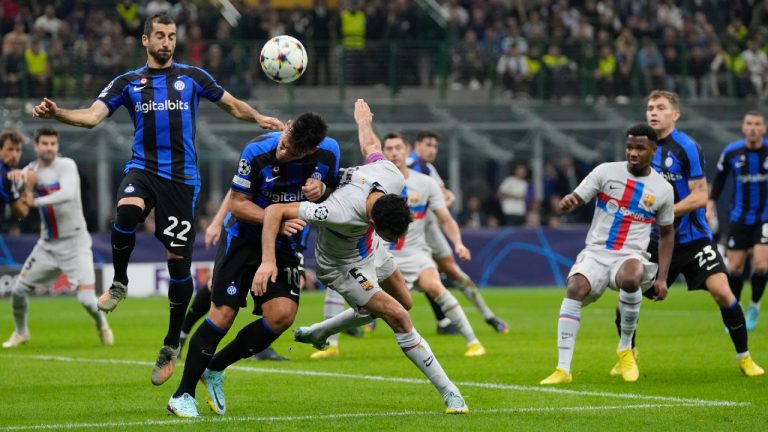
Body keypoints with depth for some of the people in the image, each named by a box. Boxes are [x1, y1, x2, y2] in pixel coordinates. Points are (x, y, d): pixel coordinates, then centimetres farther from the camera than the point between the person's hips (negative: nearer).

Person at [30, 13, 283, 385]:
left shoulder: (192, 77, 10)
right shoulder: (128, 82, 10)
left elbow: (232, 105, 17)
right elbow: (92, 115, 0)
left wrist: (259, 119, -2)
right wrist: (57, 113, -18)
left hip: (182, 176, 0)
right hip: (143, 168, 0)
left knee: (179, 260, -2)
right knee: (126, 212, -35)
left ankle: (171, 345, 13)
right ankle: (119, 282, -9)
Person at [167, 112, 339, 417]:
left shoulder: (329, 152, -12)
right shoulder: (257, 152, -22)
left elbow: (334, 191, 7)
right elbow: (238, 204, -14)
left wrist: (321, 189, -17)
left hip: (285, 243, 4)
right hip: (244, 238, -4)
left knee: (282, 314, -13)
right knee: (224, 313, -11)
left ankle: (214, 369, 6)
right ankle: (182, 394, -1)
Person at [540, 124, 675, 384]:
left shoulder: (662, 189, 6)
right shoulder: (606, 172, 2)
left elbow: (667, 233, 16)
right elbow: (576, 199, 0)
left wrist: (662, 278, 9)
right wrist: (567, 202, -27)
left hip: (631, 256, -1)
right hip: (596, 253, 1)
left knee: (630, 279, -37)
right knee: (575, 288, -30)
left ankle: (626, 348, -11)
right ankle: (563, 369, -28)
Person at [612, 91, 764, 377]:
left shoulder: (687, 147, -11)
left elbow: (700, 197, -16)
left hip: (693, 238, -5)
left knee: (722, 292, -18)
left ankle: (744, 357, 0)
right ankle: (628, 354, 22)